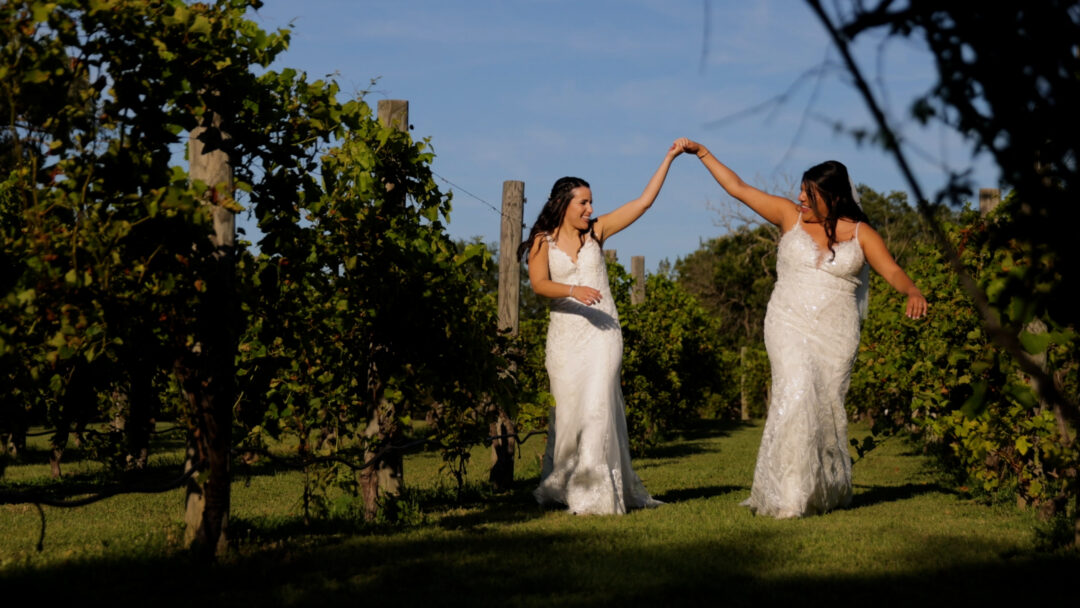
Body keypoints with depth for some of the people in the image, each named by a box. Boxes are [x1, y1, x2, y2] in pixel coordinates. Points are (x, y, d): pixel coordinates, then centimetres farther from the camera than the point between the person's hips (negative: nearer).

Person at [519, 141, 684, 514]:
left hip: (601, 332, 0)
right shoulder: (543, 241, 4)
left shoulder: (596, 231, 9)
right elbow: (539, 284, -12)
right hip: (565, 334, 0)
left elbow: (644, 202, 10)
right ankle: (560, 486, 16)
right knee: (568, 410, 1)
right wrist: (573, 290, -28)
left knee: (597, 406, -11)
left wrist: (668, 160, 8)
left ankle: (596, 493, -9)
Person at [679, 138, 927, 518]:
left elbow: (892, 271, -5)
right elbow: (738, 188, 9)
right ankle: (787, 494, -18)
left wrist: (913, 292, -26)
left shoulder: (860, 233, 4)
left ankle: (829, 490, 22)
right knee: (796, 393, -20)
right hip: (789, 325, -1)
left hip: (836, 332, 1)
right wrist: (702, 153, 9)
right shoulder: (790, 216, 4)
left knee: (827, 405, 2)